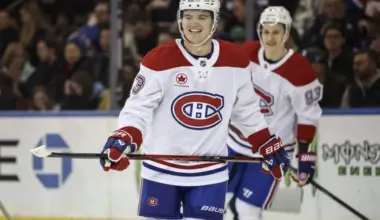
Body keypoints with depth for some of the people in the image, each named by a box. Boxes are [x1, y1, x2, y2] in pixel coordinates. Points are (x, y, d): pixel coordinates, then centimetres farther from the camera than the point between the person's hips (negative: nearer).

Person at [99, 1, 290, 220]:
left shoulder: (236, 61, -3)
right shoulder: (159, 60, -13)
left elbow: (247, 111, 11)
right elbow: (138, 108, -13)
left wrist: (270, 146, 13)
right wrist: (122, 141, -31)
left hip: (210, 173, 1)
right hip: (162, 170, -1)